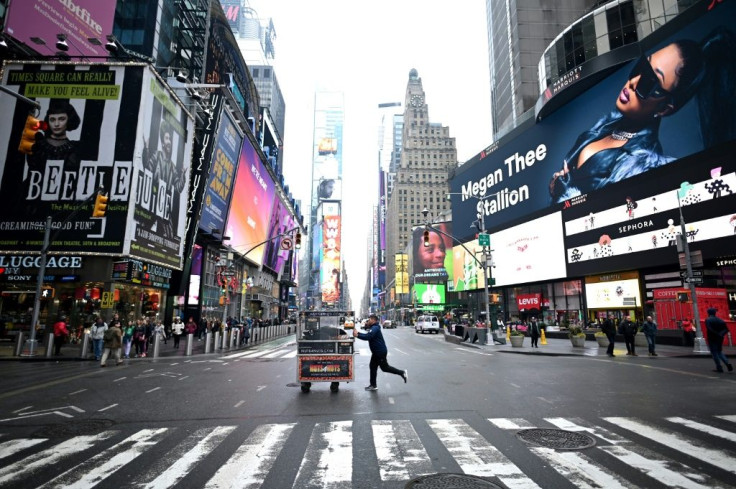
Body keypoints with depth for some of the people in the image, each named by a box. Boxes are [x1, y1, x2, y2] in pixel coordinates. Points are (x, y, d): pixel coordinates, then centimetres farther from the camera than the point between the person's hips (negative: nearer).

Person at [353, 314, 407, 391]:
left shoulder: (375, 328, -20)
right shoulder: (373, 328, 15)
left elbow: (367, 337, -32)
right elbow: (367, 335, 17)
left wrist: (357, 335, -28)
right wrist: (357, 333, 5)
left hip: (380, 352, -11)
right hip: (376, 352, 11)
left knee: (384, 367, -1)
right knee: (372, 367, 10)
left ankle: (402, 373, 9)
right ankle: (373, 385, 17)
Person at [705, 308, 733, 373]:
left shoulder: (707, 320, -8)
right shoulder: (720, 320, 9)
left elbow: (709, 329, -21)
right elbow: (726, 329, 2)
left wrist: (717, 334, -15)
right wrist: (721, 334, -6)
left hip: (712, 339, -6)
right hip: (720, 338, 6)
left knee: (714, 353, 2)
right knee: (719, 352, 19)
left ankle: (719, 368, 1)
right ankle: (727, 363, -1)